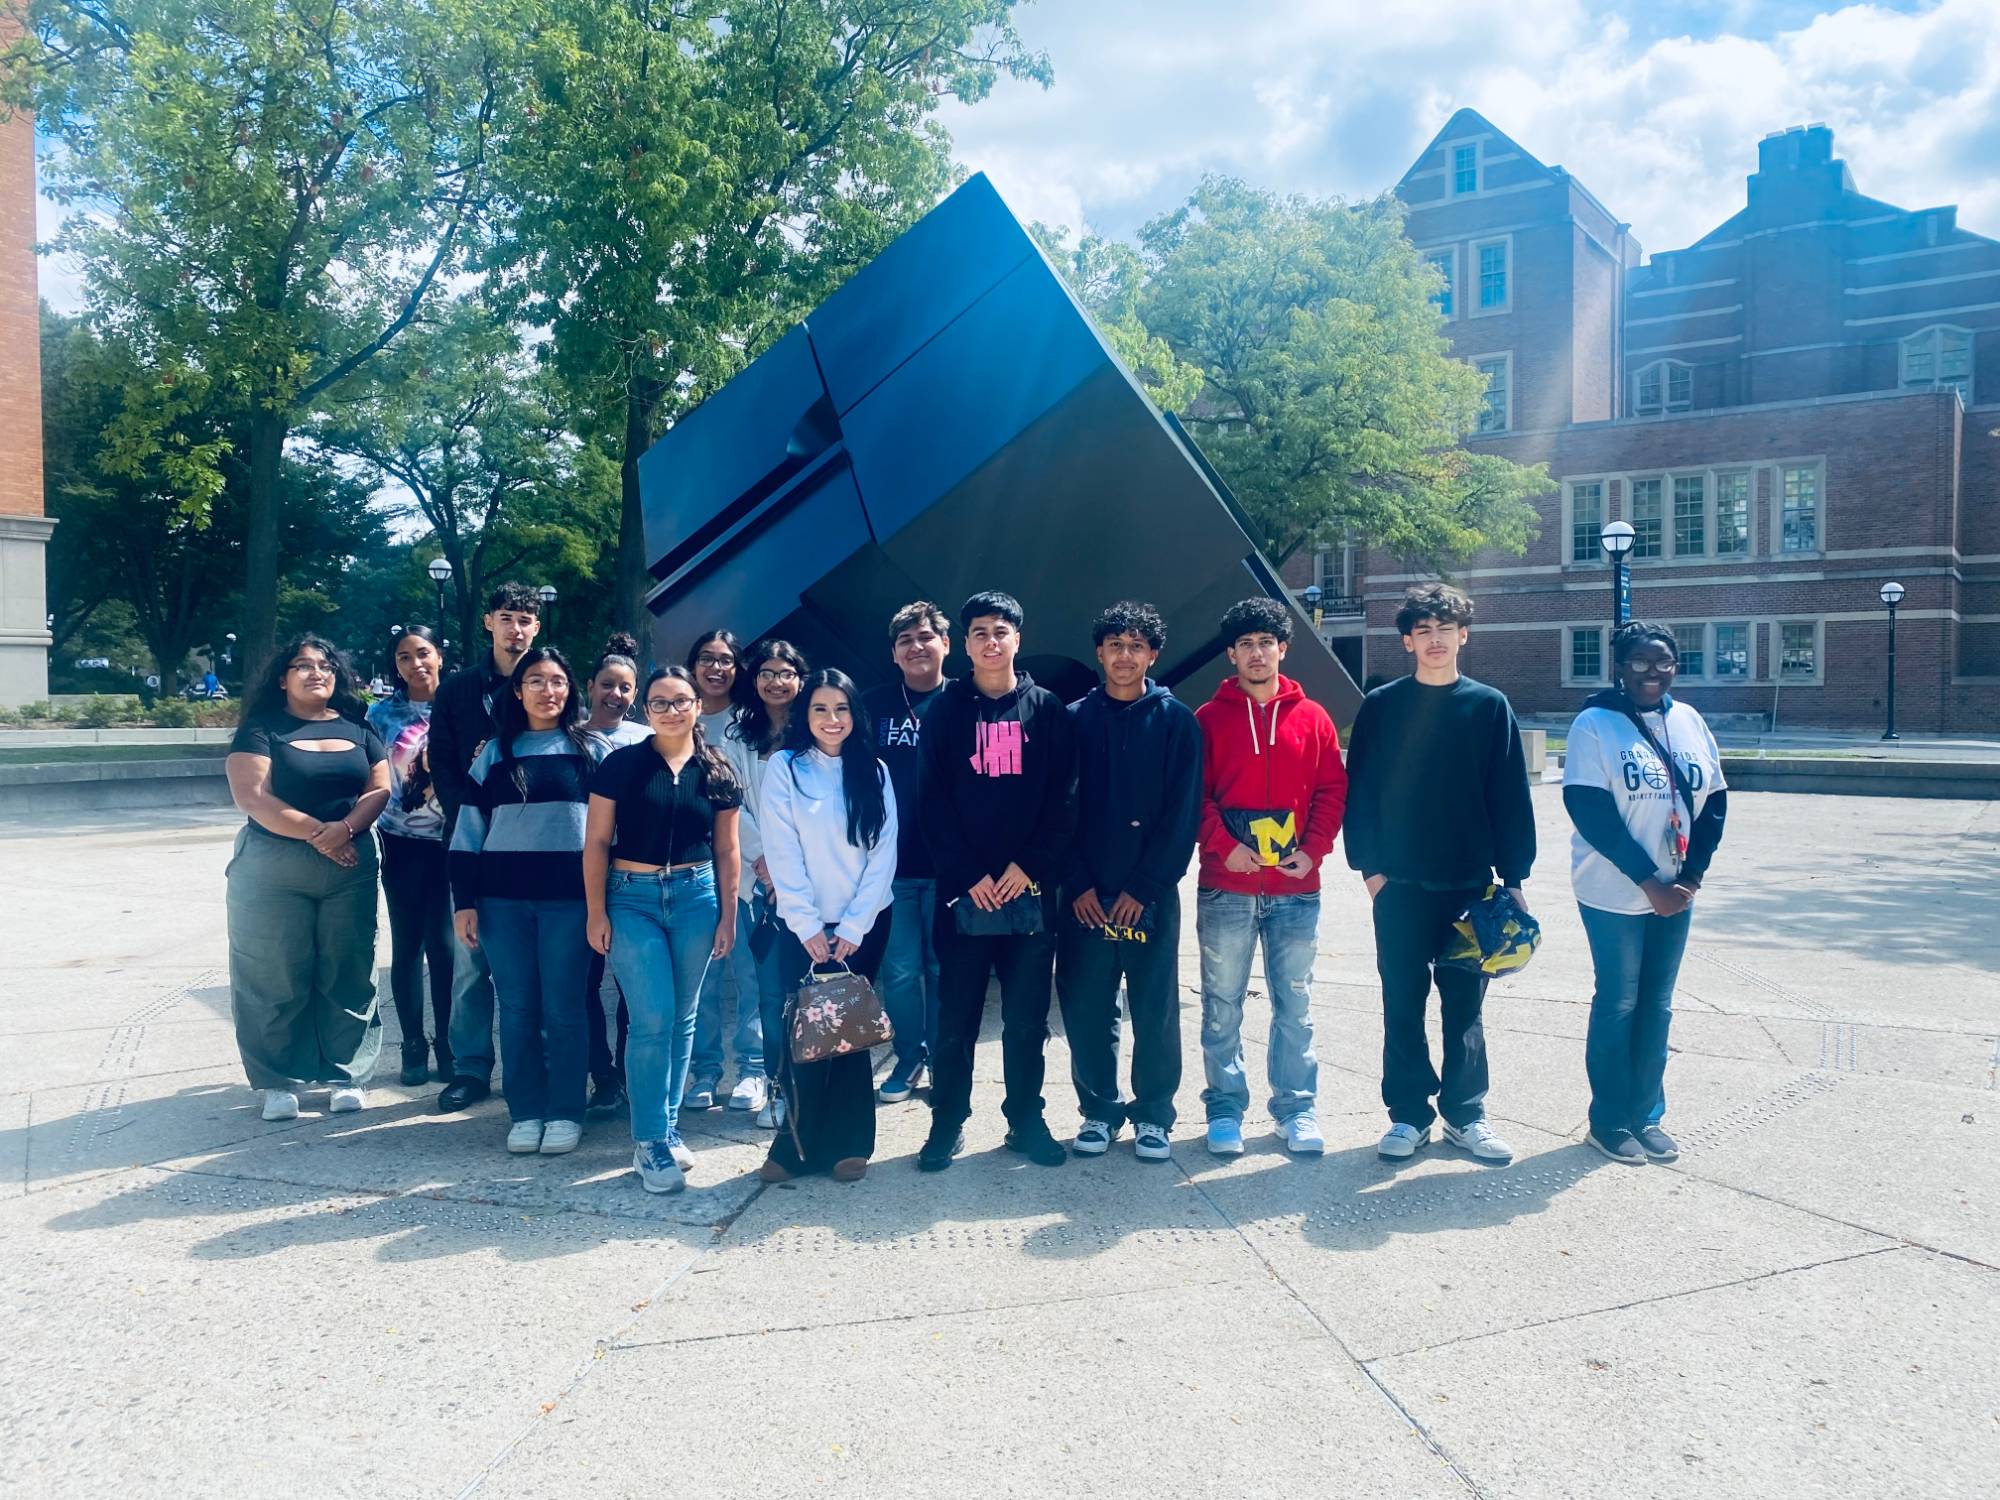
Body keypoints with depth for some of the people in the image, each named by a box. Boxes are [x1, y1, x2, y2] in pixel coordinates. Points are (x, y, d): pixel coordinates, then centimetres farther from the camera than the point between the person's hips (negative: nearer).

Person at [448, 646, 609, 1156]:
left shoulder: (592, 750, 5)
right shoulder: (495, 753, 9)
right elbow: (468, 830, 8)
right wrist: (464, 901, 2)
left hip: (569, 896, -2)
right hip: (503, 898, 2)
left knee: (563, 1008, 1)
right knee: (517, 1008, 6)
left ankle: (565, 1112, 12)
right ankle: (525, 1112, 16)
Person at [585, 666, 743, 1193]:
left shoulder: (717, 773, 4)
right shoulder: (621, 764, -3)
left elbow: (726, 851, 9)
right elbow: (596, 842, -2)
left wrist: (727, 916, 6)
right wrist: (597, 913, -6)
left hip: (696, 897, 3)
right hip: (632, 898, -3)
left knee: (682, 1020, 9)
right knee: (653, 1019, -8)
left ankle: (666, 1127, 23)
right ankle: (650, 1142, 3)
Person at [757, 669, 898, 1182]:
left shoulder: (874, 772, 5)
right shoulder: (783, 768, -1)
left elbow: (884, 853, -1)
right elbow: (782, 853, -6)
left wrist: (853, 928, -9)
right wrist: (807, 926, -11)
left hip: (864, 923, 1)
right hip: (804, 925, -1)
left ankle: (847, 1141, 13)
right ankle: (798, 1143, 8)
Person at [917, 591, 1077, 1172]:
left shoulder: (1048, 710, 6)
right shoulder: (945, 712, 5)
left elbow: (1063, 800, 1)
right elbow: (934, 803, -1)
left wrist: (1030, 866, -9)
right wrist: (968, 876, -9)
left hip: (1030, 888, 1)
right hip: (963, 890, 0)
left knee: (1028, 1016, 7)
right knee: (956, 1015, 4)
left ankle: (1026, 1119, 20)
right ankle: (948, 1122, 16)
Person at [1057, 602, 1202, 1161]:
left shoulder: (1176, 721, 1)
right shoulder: (1074, 720, 5)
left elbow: (1184, 812, -4)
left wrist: (1144, 886, -10)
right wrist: (1078, 883, -7)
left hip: (1150, 894, -1)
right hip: (1086, 894, 2)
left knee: (1155, 1009, 4)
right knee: (1086, 1008, 5)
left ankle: (1153, 1114, 18)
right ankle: (1098, 1109, 21)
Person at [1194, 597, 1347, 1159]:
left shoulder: (1311, 717, 7)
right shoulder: (1209, 718, 3)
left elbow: (1333, 789, 6)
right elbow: (1194, 793, -1)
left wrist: (1314, 848, -6)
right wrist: (1223, 845, -13)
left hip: (1296, 887, 1)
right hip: (1226, 888, -1)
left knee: (1294, 1004, 8)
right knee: (1222, 1005, 5)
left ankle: (1297, 1108, 19)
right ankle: (1225, 1108, 15)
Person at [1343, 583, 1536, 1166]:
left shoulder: (1490, 707, 3)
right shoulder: (1381, 707, 2)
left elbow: (1511, 796, 3)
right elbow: (1360, 790, 2)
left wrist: (1514, 877, 0)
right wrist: (1369, 865, -5)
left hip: (1469, 883, 1)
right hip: (1399, 884, 0)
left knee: (1465, 1007, 9)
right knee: (1403, 1005, 6)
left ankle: (1465, 1114, 21)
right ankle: (1409, 1114, 17)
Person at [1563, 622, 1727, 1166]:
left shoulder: (1689, 722, 6)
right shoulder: (1595, 724, -10)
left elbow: (1714, 801, 8)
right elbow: (1590, 810, -15)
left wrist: (1692, 875, -4)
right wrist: (1648, 881, -17)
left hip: (1675, 894, 5)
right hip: (1614, 894, -5)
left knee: (1657, 1005, 12)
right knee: (1618, 1004, 4)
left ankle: (1646, 1115, 25)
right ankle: (1609, 1122, 17)